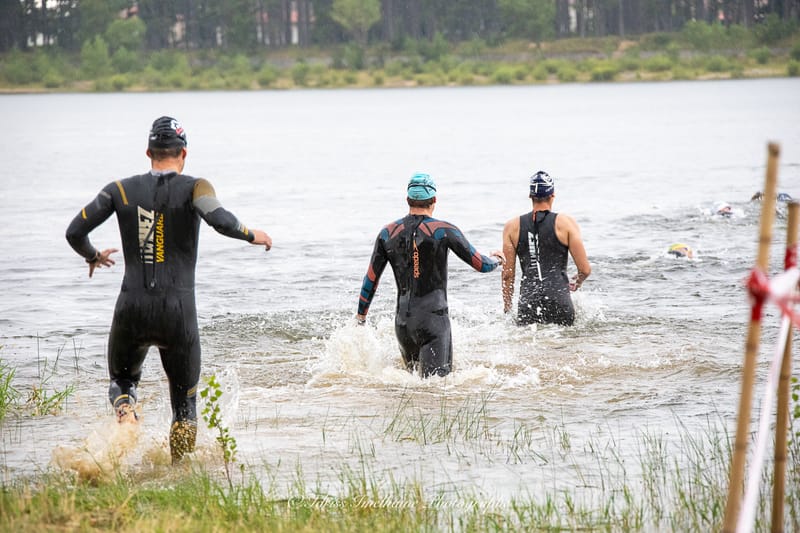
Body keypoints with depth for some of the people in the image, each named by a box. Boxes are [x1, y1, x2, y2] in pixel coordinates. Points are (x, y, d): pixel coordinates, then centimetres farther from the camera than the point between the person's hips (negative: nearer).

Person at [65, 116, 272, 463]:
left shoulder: (121, 190, 5)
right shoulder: (193, 188, -3)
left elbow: (75, 232, 3)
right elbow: (220, 220, -22)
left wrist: (92, 256, 23)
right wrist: (253, 236, -3)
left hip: (132, 309, 2)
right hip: (178, 313, -1)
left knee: (122, 380, 26)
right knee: (184, 404, 15)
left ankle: (125, 413, -7)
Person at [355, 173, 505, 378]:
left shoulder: (388, 233, 4)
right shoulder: (444, 231, -7)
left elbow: (370, 280, 8)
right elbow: (481, 265, 0)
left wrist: (360, 317, 19)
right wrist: (496, 259, 23)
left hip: (403, 321, 4)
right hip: (434, 319, -4)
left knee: (414, 378, 23)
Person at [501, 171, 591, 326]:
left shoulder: (512, 227, 10)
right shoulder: (566, 223, 4)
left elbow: (508, 275, 11)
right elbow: (585, 269, 5)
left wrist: (507, 308, 22)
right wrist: (577, 282, 26)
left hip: (528, 302, 2)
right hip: (559, 298, -2)